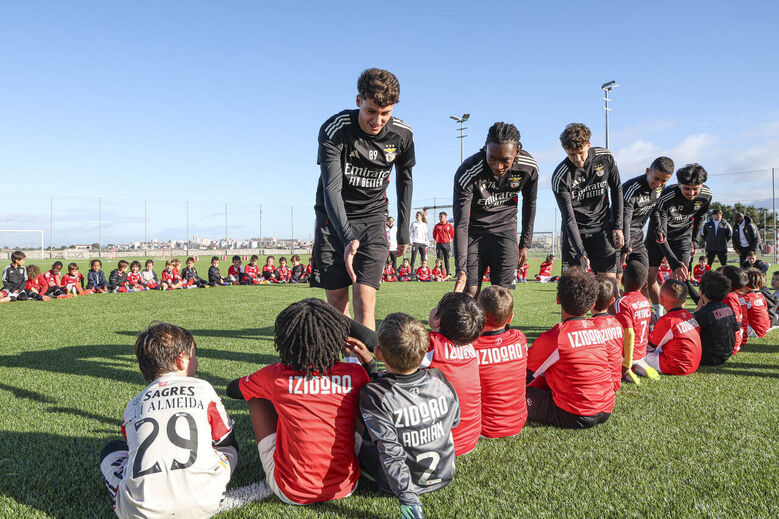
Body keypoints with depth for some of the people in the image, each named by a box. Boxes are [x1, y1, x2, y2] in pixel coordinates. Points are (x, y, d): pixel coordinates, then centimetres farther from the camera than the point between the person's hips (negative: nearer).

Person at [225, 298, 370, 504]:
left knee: (257, 398, 12)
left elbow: (232, 389, 10)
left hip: (292, 493, -2)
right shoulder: (355, 374, -10)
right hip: (346, 487, 2)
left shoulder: (276, 376, -12)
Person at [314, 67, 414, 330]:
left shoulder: (403, 134, -8)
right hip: (333, 219, -1)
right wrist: (347, 238, -39)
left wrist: (403, 230, 11)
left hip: (372, 218, 1)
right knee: (337, 300, 3)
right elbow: (332, 189, -25)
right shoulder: (334, 130, -19)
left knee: (365, 300, -11)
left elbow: (405, 180, 10)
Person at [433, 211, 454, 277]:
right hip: (439, 244, 1)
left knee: (447, 260, 1)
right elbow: (434, 235, 15)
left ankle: (448, 274, 4)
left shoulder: (450, 226, 3)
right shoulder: (437, 226, 5)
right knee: (439, 260, -1)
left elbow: (452, 235, 11)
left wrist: (449, 240, 6)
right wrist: (437, 240, 8)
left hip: (447, 244, -1)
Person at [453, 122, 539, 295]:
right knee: (470, 292, -7)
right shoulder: (467, 173, -27)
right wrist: (461, 269, -30)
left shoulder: (529, 167, -16)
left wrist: (525, 244, 6)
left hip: (505, 227, 2)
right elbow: (460, 224, -25)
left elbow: (529, 203, 4)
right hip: (474, 230, -2)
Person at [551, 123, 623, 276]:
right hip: (575, 229, -2)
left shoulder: (605, 158, -9)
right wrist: (581, 253, -25)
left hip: (602, 226, 2)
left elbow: (616, 189, 7)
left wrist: (617, 227, 3)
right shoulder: (559, 178, -18)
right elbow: (569, 219, -19)